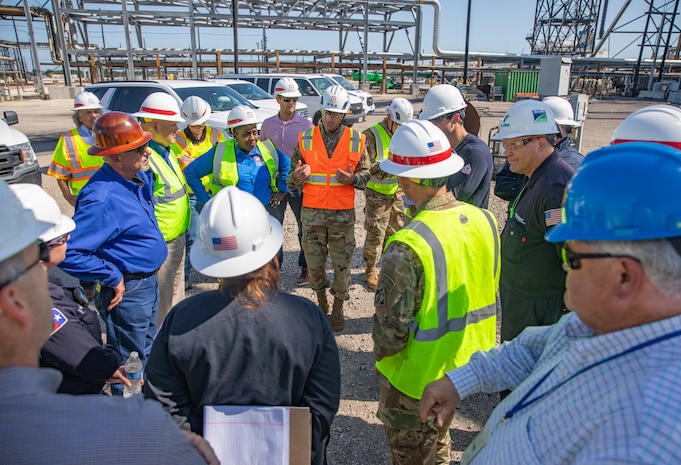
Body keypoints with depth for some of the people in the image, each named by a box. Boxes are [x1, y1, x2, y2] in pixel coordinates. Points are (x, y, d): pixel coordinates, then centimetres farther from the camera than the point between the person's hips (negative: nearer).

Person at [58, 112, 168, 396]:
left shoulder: (140, 177, -2)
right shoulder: (102, 198, -29)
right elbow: (69, 253, -31)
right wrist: (112, 277, -23)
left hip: (149, 281, 9)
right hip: (127, 290, -9)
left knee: (148, 348, 28)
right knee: (127, 358, 10)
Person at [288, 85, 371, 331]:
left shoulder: (356, 140, -1)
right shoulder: (305, 139, 1)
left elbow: (366, 173, 6)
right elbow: (293, 177, 6)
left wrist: (353, 179, -16)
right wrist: (297, 177, -18)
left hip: (342, 213, -1)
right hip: (312, 212, 1)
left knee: (342, 263, 7)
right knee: (314, 261, 12)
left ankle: (338, 308, 27)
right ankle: (321, 301, 37)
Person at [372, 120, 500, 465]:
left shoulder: (407, 246, -31)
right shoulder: (484, 220, -9)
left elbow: (391, 329, -24)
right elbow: (490, 295, 3)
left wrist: (382, 353, -2)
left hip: (417, 380, -6)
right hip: (468, 368, 7)